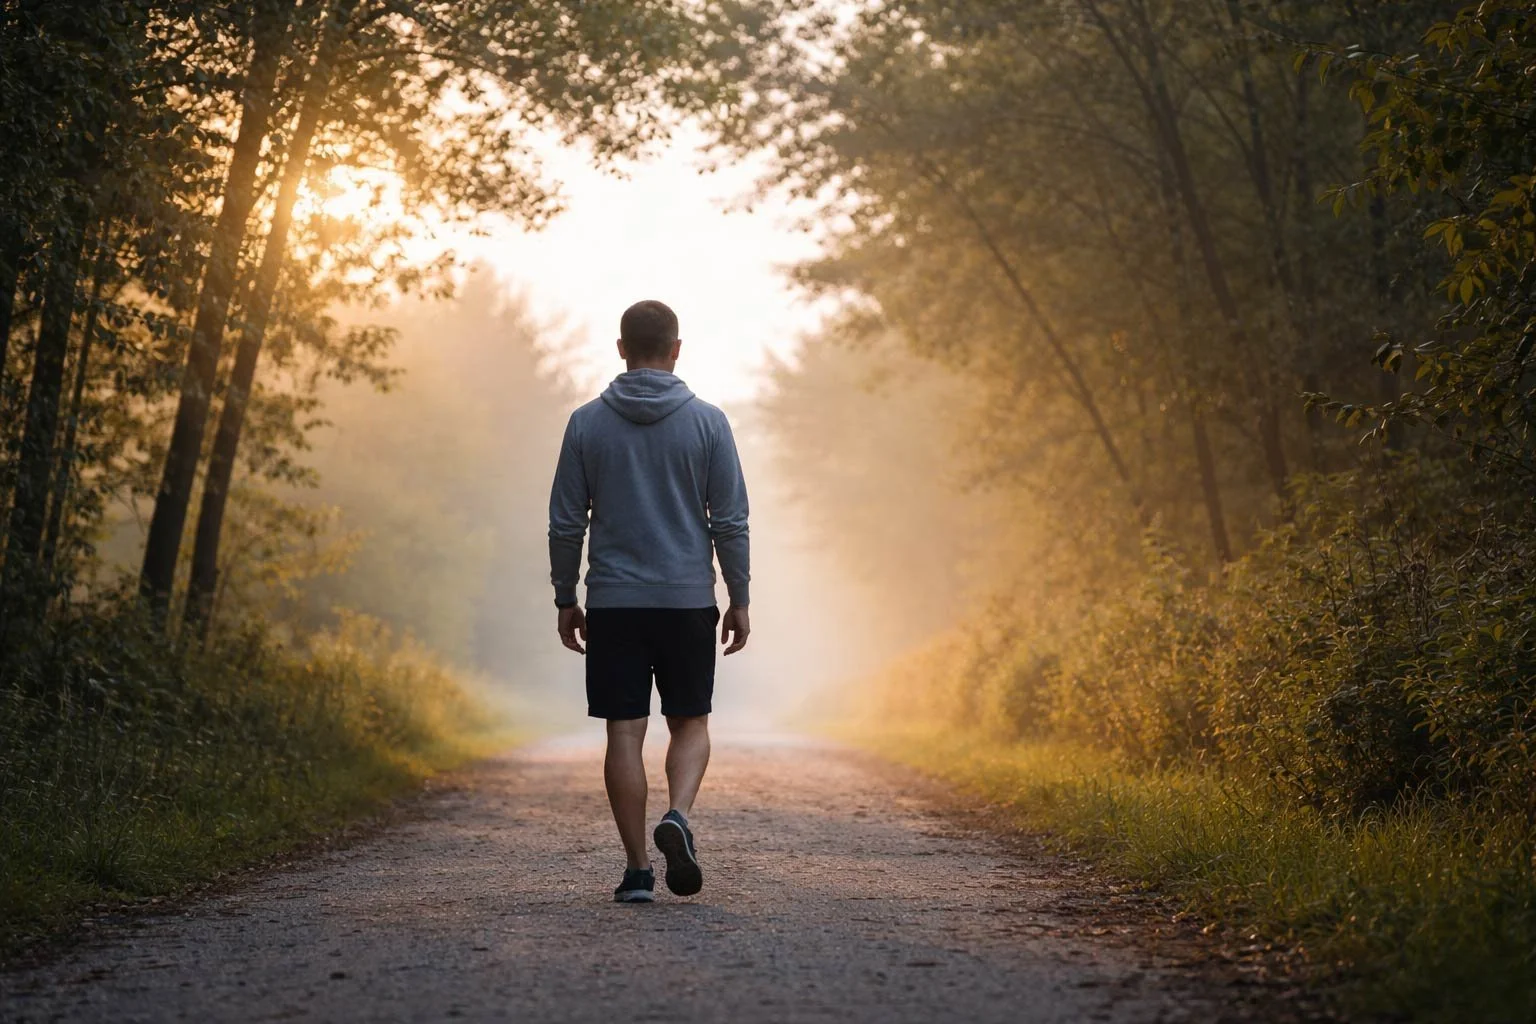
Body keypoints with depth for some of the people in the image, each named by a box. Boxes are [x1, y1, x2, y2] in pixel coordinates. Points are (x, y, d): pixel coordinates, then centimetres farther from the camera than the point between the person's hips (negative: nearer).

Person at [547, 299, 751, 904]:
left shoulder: (586, 423, 0)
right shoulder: (707, 422, -2)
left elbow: (565, 523, 2)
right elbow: (730, 521, -3)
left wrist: (565, 601, 11)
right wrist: (739, 599, 6)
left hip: (612, 603, 0)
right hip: (688, 602, 0)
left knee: (624, 733, 4)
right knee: (690, 723, 13)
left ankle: (638, 870, 4)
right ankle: (678, 817, -13)